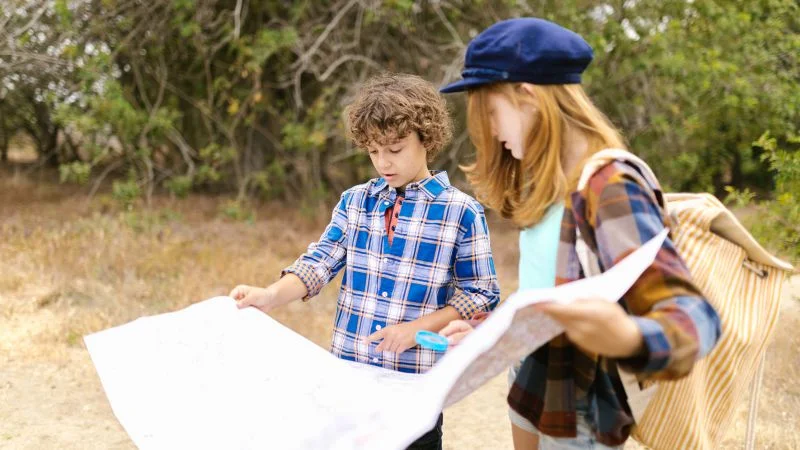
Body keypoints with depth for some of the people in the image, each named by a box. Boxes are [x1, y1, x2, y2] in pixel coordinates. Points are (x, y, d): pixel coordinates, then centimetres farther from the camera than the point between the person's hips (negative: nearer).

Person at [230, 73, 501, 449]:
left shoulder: (461, 212, -6)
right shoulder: (355, 201, 6)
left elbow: (480, 295, -5)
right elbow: (320, 263, -2)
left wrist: (417, 328, -16)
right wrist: (271, 296, -19)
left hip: (417, 377, -3)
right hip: (349, 369, 4)